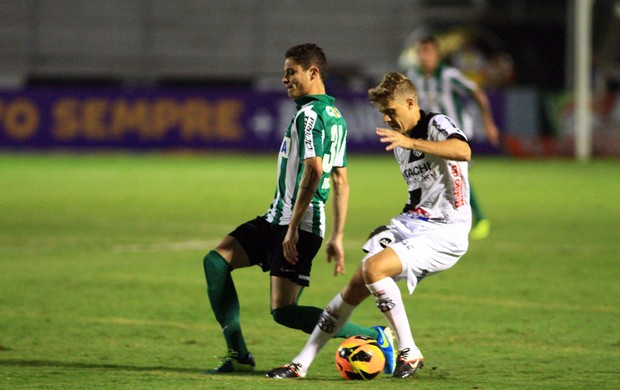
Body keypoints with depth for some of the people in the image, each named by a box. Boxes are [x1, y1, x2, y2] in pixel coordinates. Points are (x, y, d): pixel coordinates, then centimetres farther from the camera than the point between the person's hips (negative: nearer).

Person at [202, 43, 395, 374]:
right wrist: (337, 238, 19)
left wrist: (293, 228, -24)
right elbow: (340, 180, 19)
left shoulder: (309, 114, -13)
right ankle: (238, 355, 3)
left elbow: (313, 172, -24)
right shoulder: (335, 116, 17)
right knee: (215, 261, 6)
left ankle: (375, 337, -7)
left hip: (298, 224, -10)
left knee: (284, 312, -13)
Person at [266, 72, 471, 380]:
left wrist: (411, 142, -42)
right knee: (356, 287, 1)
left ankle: (409, 352, -15)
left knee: (374, 268, -27)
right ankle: (301, 364, 7)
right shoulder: (398, 142, 15)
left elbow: (462, 150, -36)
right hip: (410, 224, 8)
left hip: (445, 232, -8)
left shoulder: (437, 125, -12)